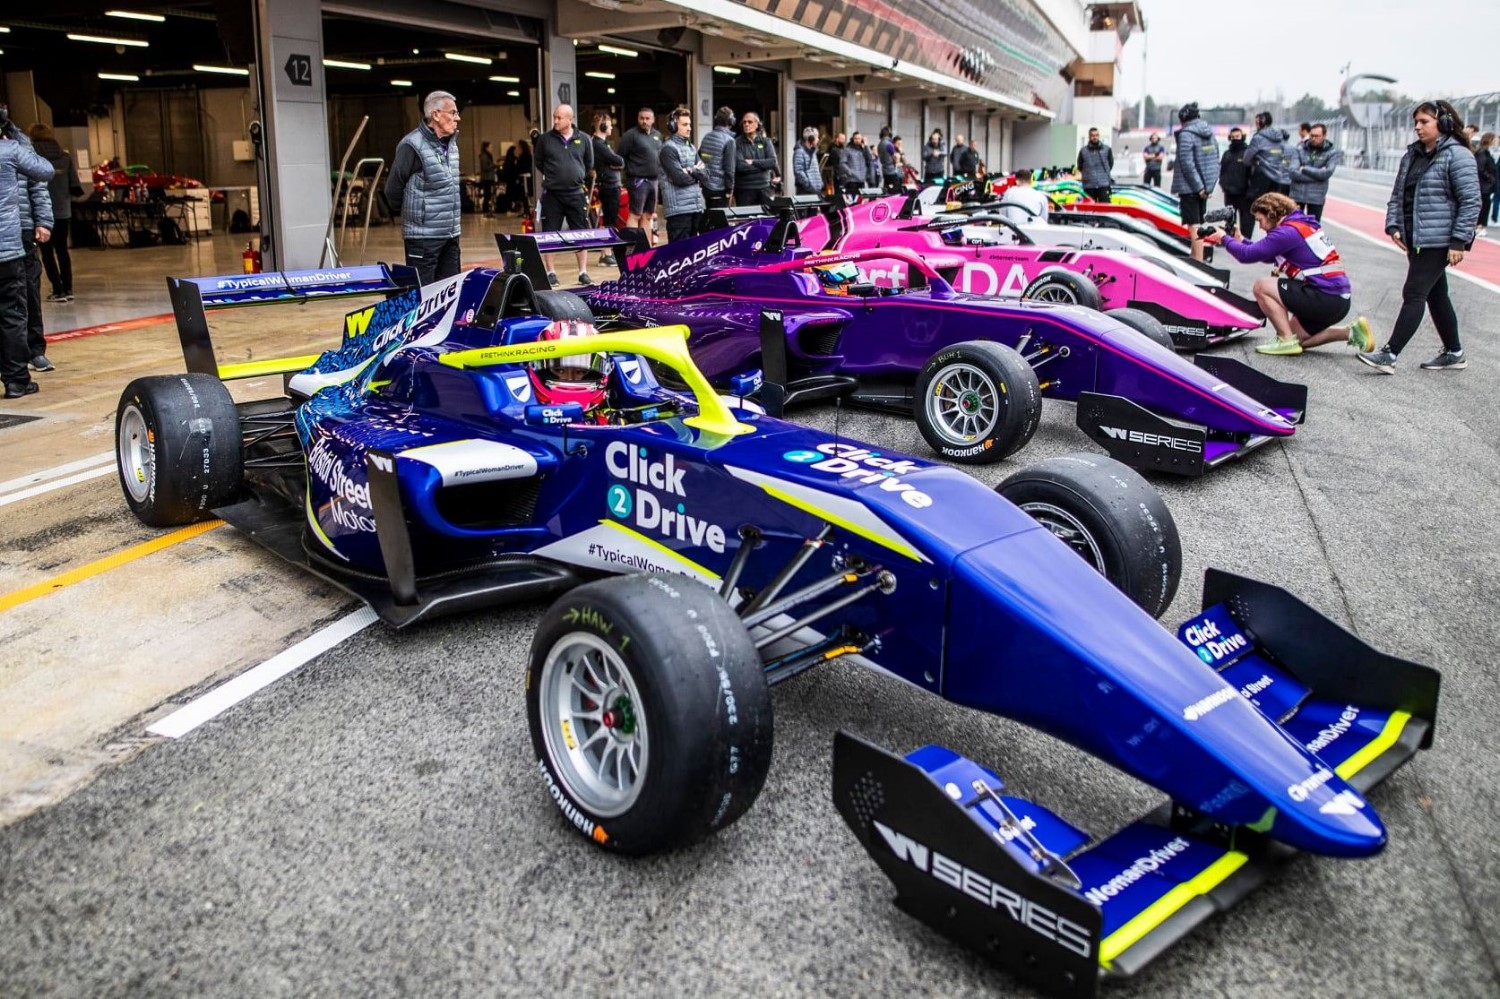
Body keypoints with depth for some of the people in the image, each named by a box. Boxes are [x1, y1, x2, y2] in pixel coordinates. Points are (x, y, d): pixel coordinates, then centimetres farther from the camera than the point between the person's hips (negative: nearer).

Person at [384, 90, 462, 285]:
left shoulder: (451, 144, 12)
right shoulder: (413, 145, -13)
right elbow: (393, 190, -10)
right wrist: (415, 211, 3)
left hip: (451, 233, 8)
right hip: (424, 234, -8)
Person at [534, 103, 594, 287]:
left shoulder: (584, 140, 2)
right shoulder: (545, 139, 0)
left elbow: (589, 165, 14)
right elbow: (539, 163, 12)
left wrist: (576, 177, 11)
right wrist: (553, 176, 11)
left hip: (576, 194, 1)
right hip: (551, 194, -1)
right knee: (550, 235, 2)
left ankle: (583, 272, 10)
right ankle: (550, 272, 10)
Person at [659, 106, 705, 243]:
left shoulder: (690, 147, 18)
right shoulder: (669, 148, -7)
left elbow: (705, 173, 11)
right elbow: (680, 178, -16)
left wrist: (692, 171, -9)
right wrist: (697, 175, 2)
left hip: (696, 205, 8)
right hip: (679, 208, -8)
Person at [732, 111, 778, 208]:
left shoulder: (765, 141, 7)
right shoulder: (737, 143, -3)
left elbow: (773, 161, -5)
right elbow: (740, 166, -14)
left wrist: (753, 162, -12)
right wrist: (763, 165, -6)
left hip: (764, 187, 3)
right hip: (744, 189, -3)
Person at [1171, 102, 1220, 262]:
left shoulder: (1186, 134, -11)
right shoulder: (1210, 134, 14)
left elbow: (1187, 163, -18)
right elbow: (1216, 161, 15)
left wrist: (1198, 186, -16)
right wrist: (1209, 185, 12)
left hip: (1190, 187, -8)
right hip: (1205, 186, 8)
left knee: (1193, 225, -8)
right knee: (1199, 224, 15)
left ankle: (1198, 261, -12)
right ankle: (1197, 258, 22)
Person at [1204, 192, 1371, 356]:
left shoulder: (1287, 232, -14)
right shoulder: (1303, 224, 16)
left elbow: (1247, 255, -14)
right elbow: (1268, 256, 22)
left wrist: (1225, 238, 3)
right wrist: (1240, 240, 18)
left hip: (1325, 299, -10)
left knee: (1261, 286, -6)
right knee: (1297, 338, 22)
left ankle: (1287, 341, -7)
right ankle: (1352, 332, 14)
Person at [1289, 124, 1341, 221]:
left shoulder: (1332, 152, -2)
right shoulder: (1299, 150, -1)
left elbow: (1327, 173, -15)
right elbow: (1292, 173, -13)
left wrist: (1304, 169, -11)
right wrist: (1316, 174, -15)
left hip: (1316, 197, -1)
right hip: (1297, 194, 1)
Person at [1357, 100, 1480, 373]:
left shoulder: (1457, 156, -11)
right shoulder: (1412, 155, 13)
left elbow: (1470, 202, -14)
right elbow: (1397, 195, 17)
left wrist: (1459, 241, -17)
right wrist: (1393, 225, 2)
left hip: (1438, 241, -8)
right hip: (1414, 239, 8)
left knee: (1414, 294, -10)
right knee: (1435, 295, 14)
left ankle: (1389, 355, -11)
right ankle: (1454, 353, 26)